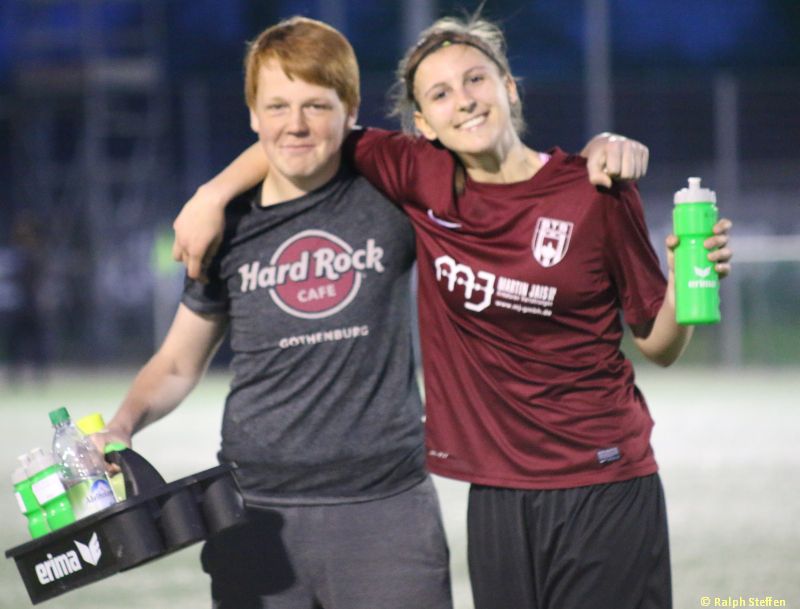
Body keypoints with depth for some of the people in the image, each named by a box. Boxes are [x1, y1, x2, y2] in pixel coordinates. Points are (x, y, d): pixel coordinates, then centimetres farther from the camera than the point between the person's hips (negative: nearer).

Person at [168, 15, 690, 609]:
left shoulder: (595, 194, -5)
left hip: (603, 487, -3)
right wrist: (213, 196, 3)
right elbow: (302, 134, 12)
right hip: (498, 489, 3)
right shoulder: (422, 178, 1)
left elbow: (658, 344, 2)